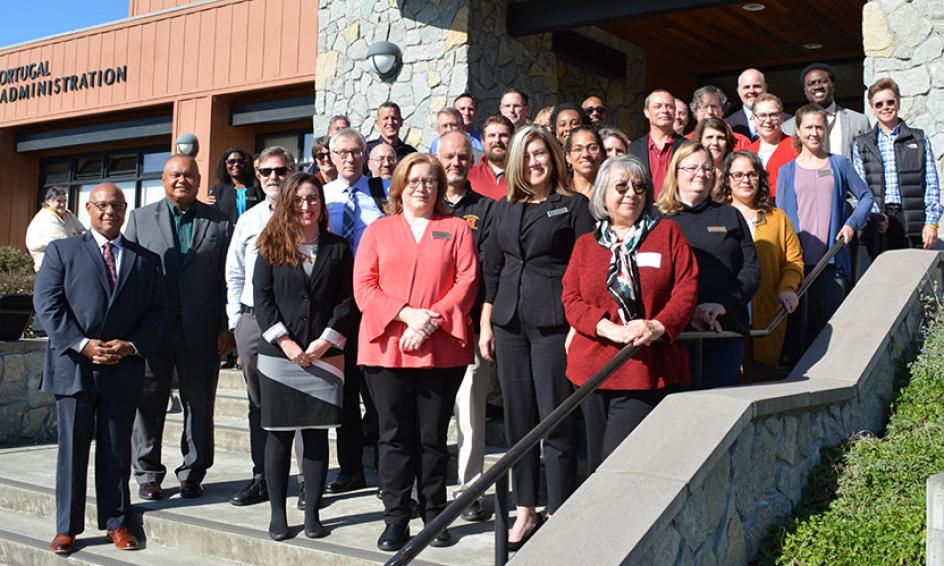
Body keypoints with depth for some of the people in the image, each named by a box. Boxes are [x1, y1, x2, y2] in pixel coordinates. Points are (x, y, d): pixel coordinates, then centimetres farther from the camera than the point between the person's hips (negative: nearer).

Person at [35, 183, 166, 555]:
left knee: (117, 450, 8)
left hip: (124, 369, 2)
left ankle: (116, 523, 19)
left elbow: (156, 312, 6)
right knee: (72, 448, 5)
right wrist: (83, 344, -13)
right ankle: (67, 527, 15)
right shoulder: (62, 251, 6)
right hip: (73, 366, -1)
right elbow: (47, 304, -3)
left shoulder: (146, 260, 12)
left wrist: (130, 346, -10)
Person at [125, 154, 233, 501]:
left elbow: (228, 277, 3)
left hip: (201, 332, 0)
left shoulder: (220, 222, 7)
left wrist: (227, 327, -3)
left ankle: (193, 474, 18)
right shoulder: (140, 218, 9)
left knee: (200, 407, 6)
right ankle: (148, 475, 21)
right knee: (148, 405, 7)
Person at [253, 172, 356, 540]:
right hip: (279, 356, 0)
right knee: (278, 434, 4)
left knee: (317, 435, 3)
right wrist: (285, 342, -10)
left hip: (324, 356, 0)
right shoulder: (271, 247, 6)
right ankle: (277, 513, 12)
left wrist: (326, 341, -9)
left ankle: (312, 512, 10)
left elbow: (347, 301, 2)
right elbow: (261, 298, 0)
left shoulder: (337, 248, 7)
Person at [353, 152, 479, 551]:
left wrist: (430, 322, -13)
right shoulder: (378, 231, 12)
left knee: (433, 437, 6)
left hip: (441, 349, 0)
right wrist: (407, 313, -12)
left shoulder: (456, 229, 10)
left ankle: (434, 517, 17)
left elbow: (466, 284, 0)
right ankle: (396, 520, 11)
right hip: (386, 348, 1)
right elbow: (363, 286, 2)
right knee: (395, 436, 3)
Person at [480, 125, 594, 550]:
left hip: (554, 323, -5)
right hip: (509, 323, 5)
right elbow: (490, 270, 15)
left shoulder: (573, 205, 1)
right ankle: (525, 510, 20)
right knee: (518, 420, 9)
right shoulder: (504, 208, 14)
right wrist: (485, 324, 11)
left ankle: (558, 516, 7)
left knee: (556, 422, -3)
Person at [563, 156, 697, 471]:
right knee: (598, 464, 11)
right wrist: (611, 328, -15)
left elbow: (687, 288, -1)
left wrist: (658, 326, -19)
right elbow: (571, 300, 3)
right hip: (593, 368, 4)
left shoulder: (667, 233, 7)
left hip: (649, 371, -3)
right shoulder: (585, 244, 12)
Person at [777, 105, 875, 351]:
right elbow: (781, 215, 10)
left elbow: (866, 196, 12)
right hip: (799, 257, 0)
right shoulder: (787, 171, 9)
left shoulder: (839, 164, 9)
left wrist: (852, 223, -4)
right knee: (803, 319, 2)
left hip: (833, 255, 0)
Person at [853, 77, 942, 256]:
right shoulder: (861, 145, 12)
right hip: (879, 223, 0)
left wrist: (931, 222, -3)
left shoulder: (919, 139, 12)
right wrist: (874, 216, -10)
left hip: (913, 221, 0)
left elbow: (932, 185, 7)